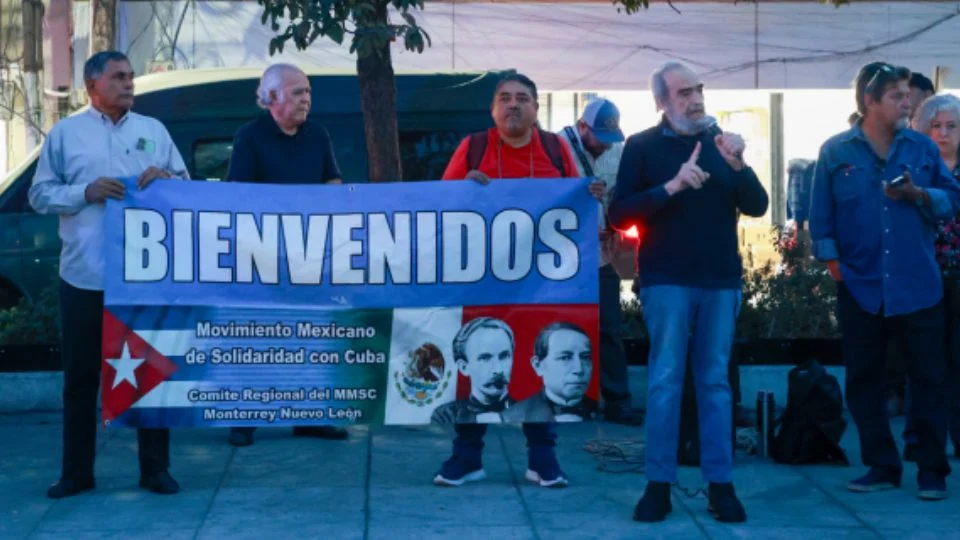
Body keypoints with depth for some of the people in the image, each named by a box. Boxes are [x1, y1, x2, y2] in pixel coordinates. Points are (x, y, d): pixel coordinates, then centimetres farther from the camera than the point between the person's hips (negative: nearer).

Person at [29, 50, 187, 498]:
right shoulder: (65, 133, 6)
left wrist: (165, 179, -11)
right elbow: (39, 195, 2)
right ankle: (76, 473, 16)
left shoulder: (153, 130, 11)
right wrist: (85, 192, -13)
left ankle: (155, 469, 14)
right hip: (84, 277, -1)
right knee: (80, 377, 6)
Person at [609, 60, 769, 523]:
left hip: (721, 278, 3)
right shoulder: (642, 146, 0)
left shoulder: (721, 142, 10)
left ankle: (720, 484, 8)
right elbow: (619, 214, -8)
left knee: (715, 380, 6)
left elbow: (757, 207, 4)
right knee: (665, 380, -2)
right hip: (666, 279, -3)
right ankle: (658, 483, 3)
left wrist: (738, 165, -13)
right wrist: (672, 186, -19)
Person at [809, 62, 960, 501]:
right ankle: (881, 466, 18)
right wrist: (832, 261, -4)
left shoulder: (922, 147, 5)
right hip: (860, 286, 0)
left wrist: (919, 194, -13)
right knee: (863, 378, 6)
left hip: (917, 285, 0)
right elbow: (821, 215, 4)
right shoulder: (836, 151, 2)